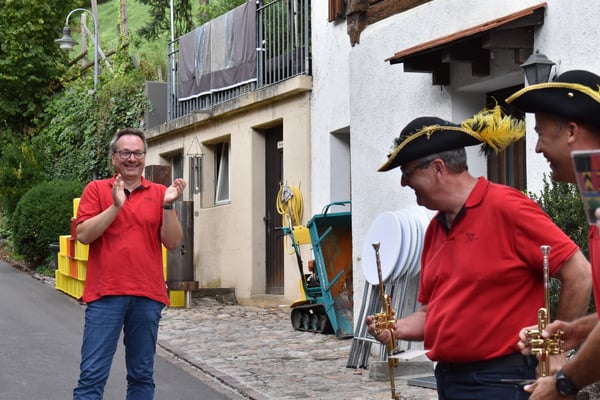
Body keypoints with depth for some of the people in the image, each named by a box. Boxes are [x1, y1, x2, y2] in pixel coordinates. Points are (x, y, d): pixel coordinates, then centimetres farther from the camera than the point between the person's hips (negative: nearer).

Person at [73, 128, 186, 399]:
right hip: (105, 294, -2)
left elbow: (173, 242, 3)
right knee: (92, 374, -5)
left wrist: (168, 205, -10)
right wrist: (116, 206, -13)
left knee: (142, 375, 9)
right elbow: (83, 234, -5)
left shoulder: (159, 193, 9)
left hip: (148, 296, 2)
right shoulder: (96, 189, 6)